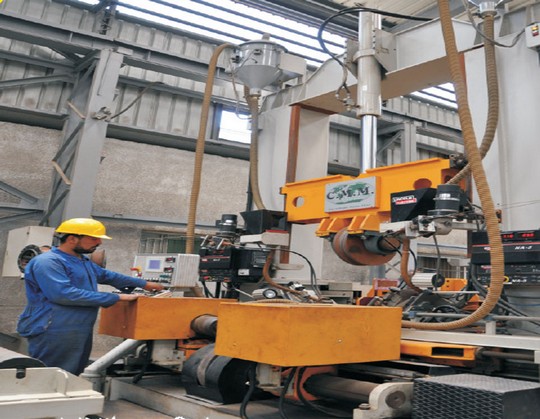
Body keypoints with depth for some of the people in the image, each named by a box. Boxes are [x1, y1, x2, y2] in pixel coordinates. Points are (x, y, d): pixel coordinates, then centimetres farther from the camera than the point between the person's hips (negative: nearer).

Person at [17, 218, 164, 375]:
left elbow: (107, 275, 31)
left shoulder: (84, 262, 15)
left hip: (81, 332, 9)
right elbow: (64, 294, -28)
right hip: (53, 334, -9)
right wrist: (116, 297, -24)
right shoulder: (47, 262, -16)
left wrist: (143, 284, 31)